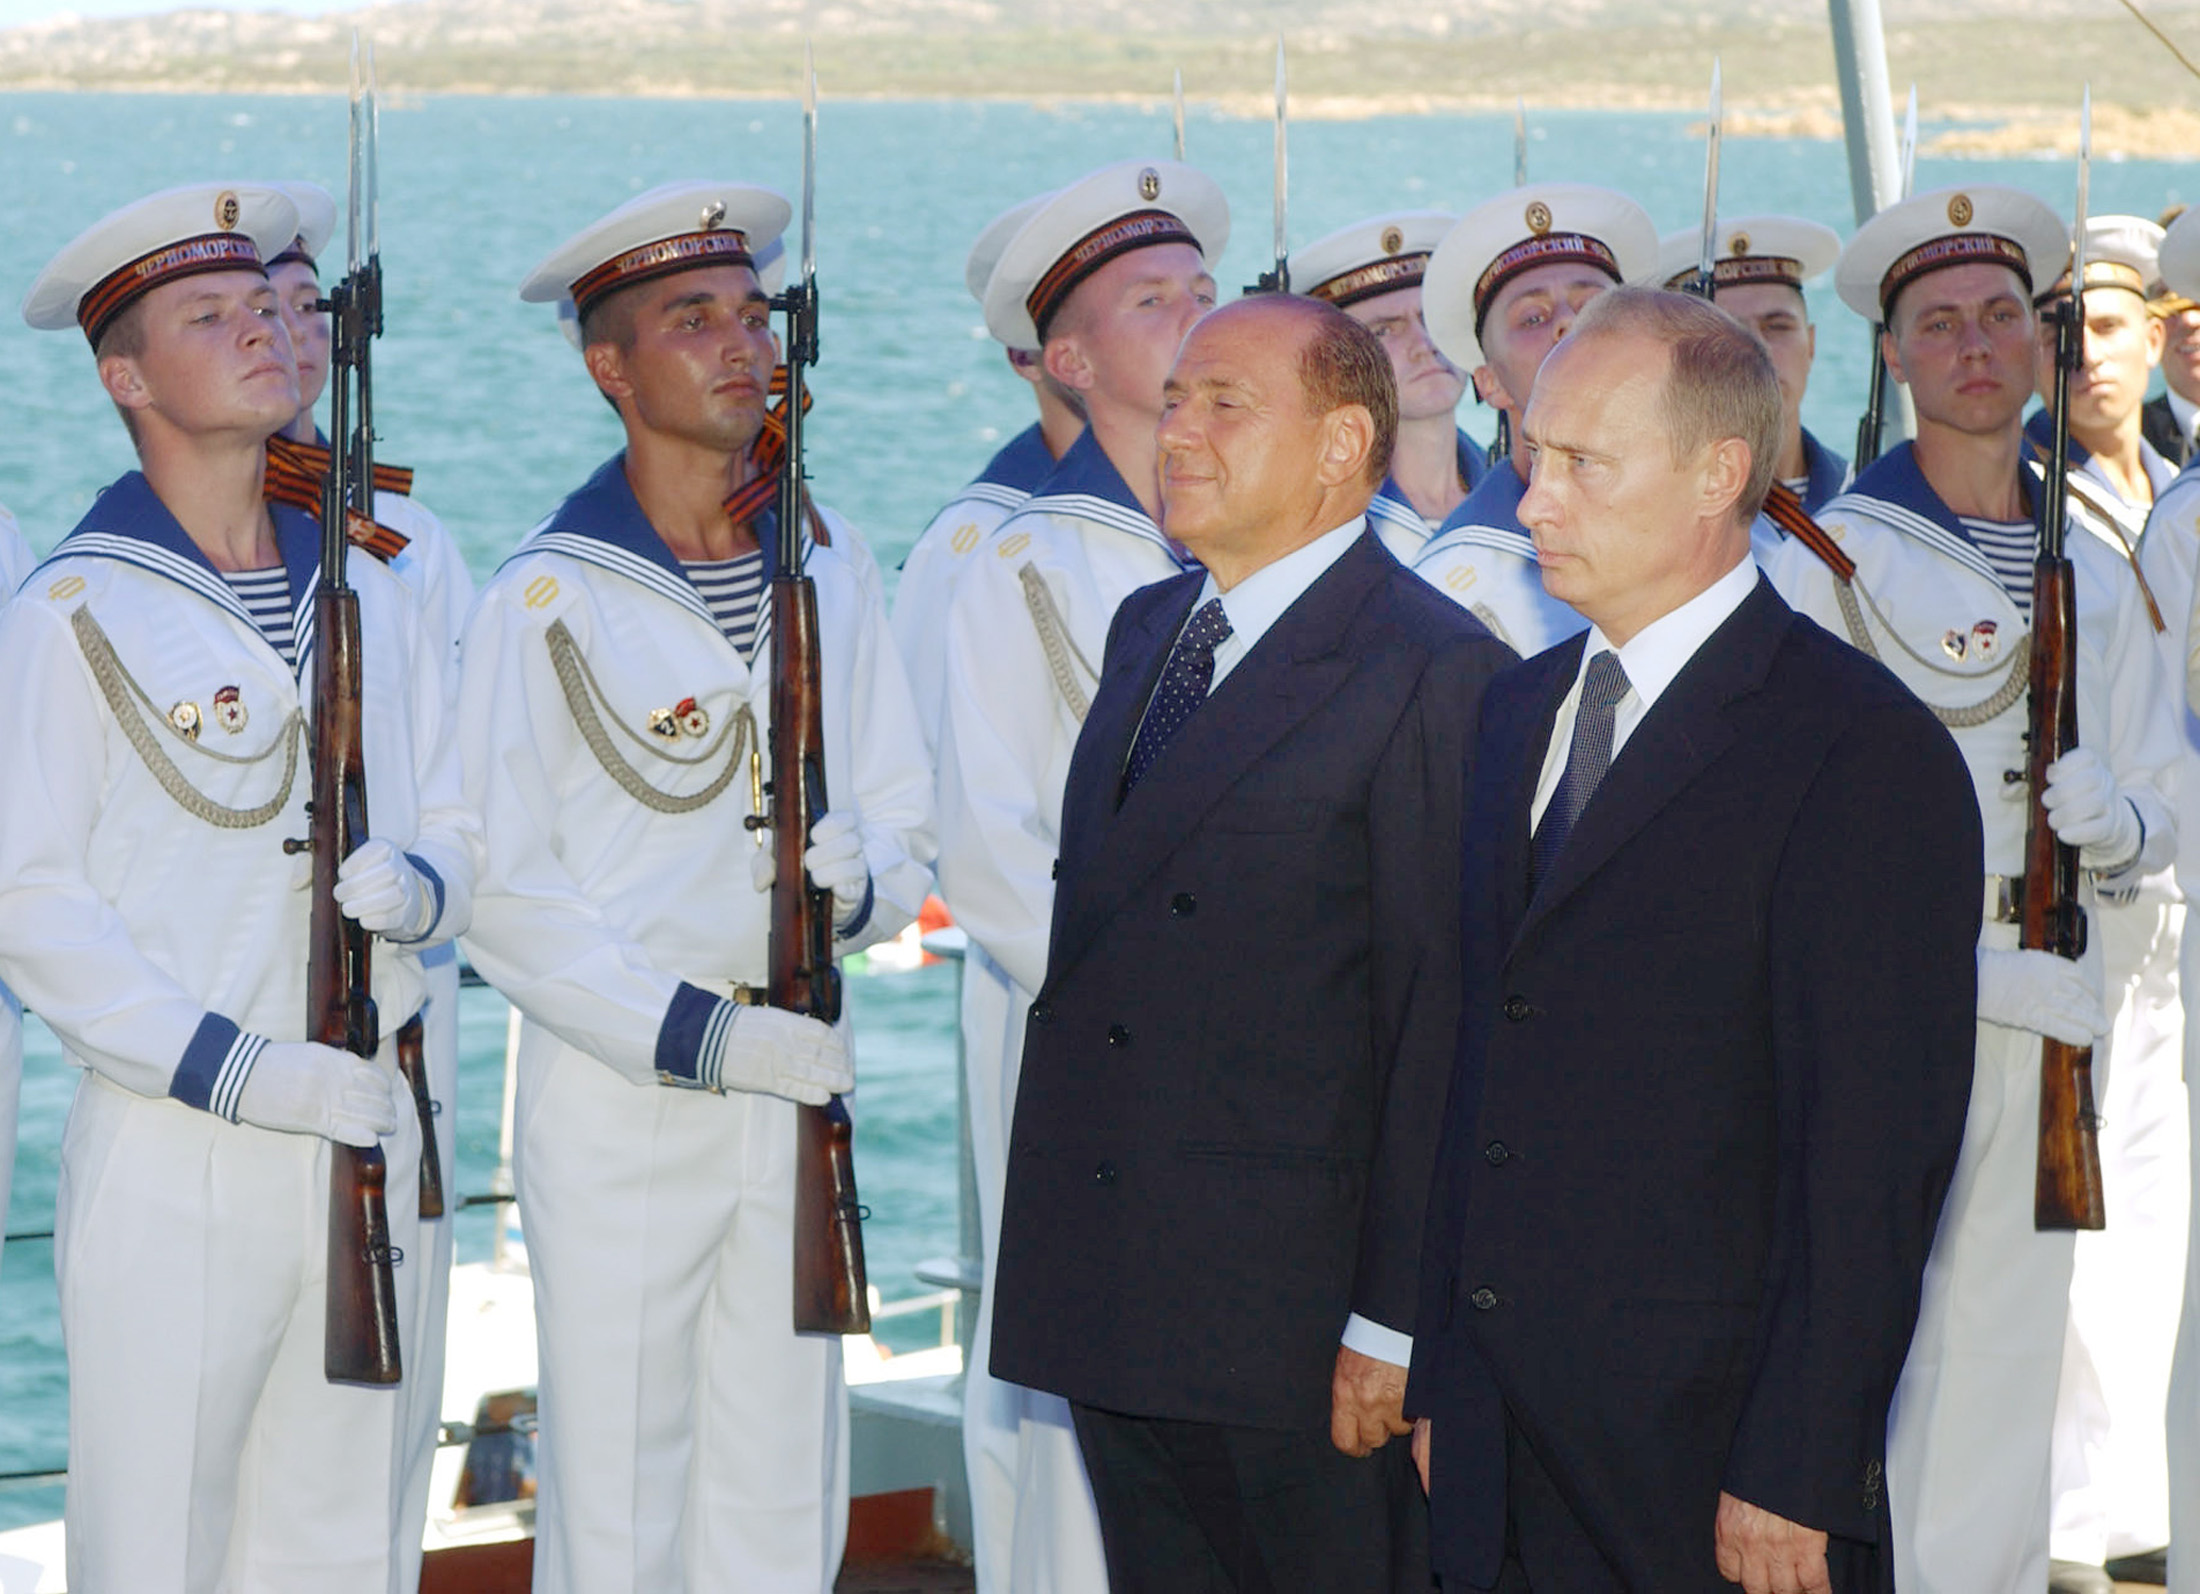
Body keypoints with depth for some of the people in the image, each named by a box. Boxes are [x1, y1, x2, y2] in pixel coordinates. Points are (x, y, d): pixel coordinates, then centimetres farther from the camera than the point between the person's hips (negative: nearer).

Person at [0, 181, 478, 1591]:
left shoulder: (364, 590, 13)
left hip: (371, 1140, 5)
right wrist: (231, 1068, -18)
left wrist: (416, 889, -8)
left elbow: (456, 828, 17)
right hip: (175, 1148, -5)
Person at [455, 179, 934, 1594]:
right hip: (618, 1095, -4)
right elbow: (506, 895, -9)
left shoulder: (826, 586, 11)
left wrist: (856, 877, -10)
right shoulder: (545, 602, -4)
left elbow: (906, 838, 13)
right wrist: (693, 1031, -17)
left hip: (797, 1082, 4)